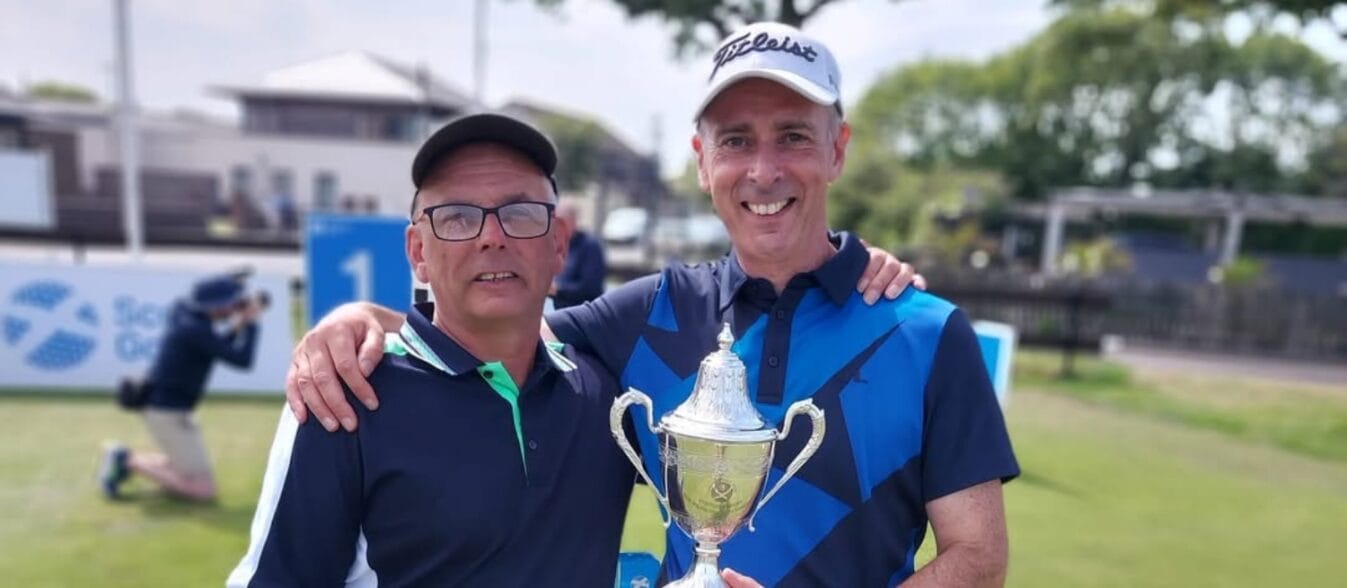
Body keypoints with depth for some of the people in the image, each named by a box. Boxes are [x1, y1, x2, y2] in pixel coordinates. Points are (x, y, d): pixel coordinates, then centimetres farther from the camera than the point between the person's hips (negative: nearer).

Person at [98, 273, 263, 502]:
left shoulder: (183, 310, 2)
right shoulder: (195, 329, -24)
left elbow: (217, 349, 16)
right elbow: (242, 360, -25)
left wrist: (240, 324, 2)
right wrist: (251, 322, -14)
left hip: (173, 409, 10)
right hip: (167, 414, -10)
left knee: (191, 474, 24)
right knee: (205, 490, -9)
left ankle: (123, 459, 17)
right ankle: (130, 461, -3)